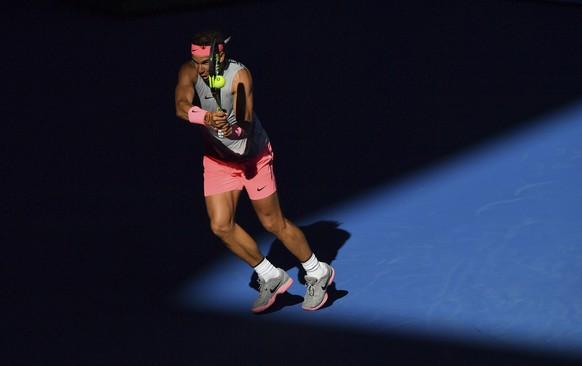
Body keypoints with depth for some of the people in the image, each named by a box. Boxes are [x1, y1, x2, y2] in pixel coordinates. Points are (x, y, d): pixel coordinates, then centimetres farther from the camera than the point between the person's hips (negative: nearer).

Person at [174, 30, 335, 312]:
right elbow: (181, 106, -33)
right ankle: (271, 277, 12)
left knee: (273, 223, 3)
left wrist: (234, 130, -57)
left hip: (253, 155, -4)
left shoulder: (239, 76, -26)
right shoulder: (189, 72, -17)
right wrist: (207, 118, -53)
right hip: (217, 159, 4)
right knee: (221, 226, -7)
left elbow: (245, 120, -34)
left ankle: (317, 273, 24)